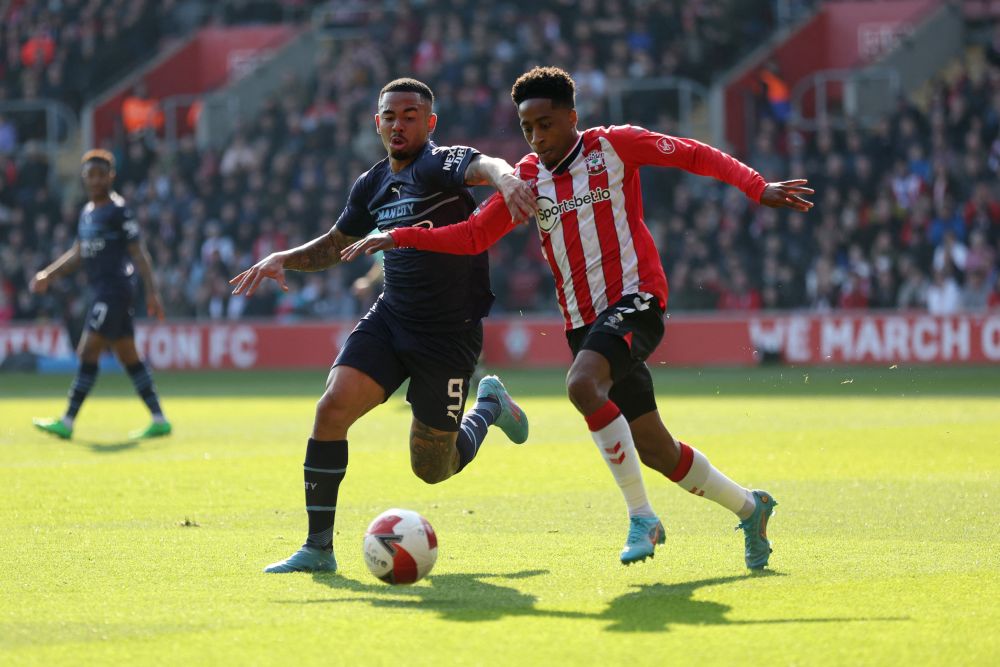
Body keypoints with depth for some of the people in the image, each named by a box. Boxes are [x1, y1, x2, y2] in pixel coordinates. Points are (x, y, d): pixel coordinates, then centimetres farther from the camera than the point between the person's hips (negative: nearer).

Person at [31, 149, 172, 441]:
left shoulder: (118, 211, -9)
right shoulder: (87, 212, 16)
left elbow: (139, 253, -11)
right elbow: (78, 254, 24)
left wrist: (152, 291, -15)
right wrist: (49, 275, 15)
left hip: (115, 290, -9)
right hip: (100, 293, 9)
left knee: (88, 353, -10)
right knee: (129, 357, 9)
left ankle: (67, 423, -9)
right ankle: (159, 420, 11)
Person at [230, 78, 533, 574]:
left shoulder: (437, 164, -14)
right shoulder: (371, 185, 7)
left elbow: (481, 165, -39)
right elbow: (334, 245, 23)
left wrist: (503, 176, -63)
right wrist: (283, 259, 4)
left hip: (450, 333, -6)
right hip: (389, 319, 6)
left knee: (431, 469, 2)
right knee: (332, 406, -17)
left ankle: (489, 407, 35)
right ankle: (318, 548, -9)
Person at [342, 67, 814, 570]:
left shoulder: (613, 146, -2)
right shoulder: (527, 179, 11)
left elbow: (694, 155, 2)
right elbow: (473, 235, 9)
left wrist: (757, 188, -7)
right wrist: (398, 237, -1)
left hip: (634, 299, -6)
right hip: (584, 320, 6)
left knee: (582, 384, -33)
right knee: (654, 450, 7)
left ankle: (641, 516, -23)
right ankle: (749, 507, 30)